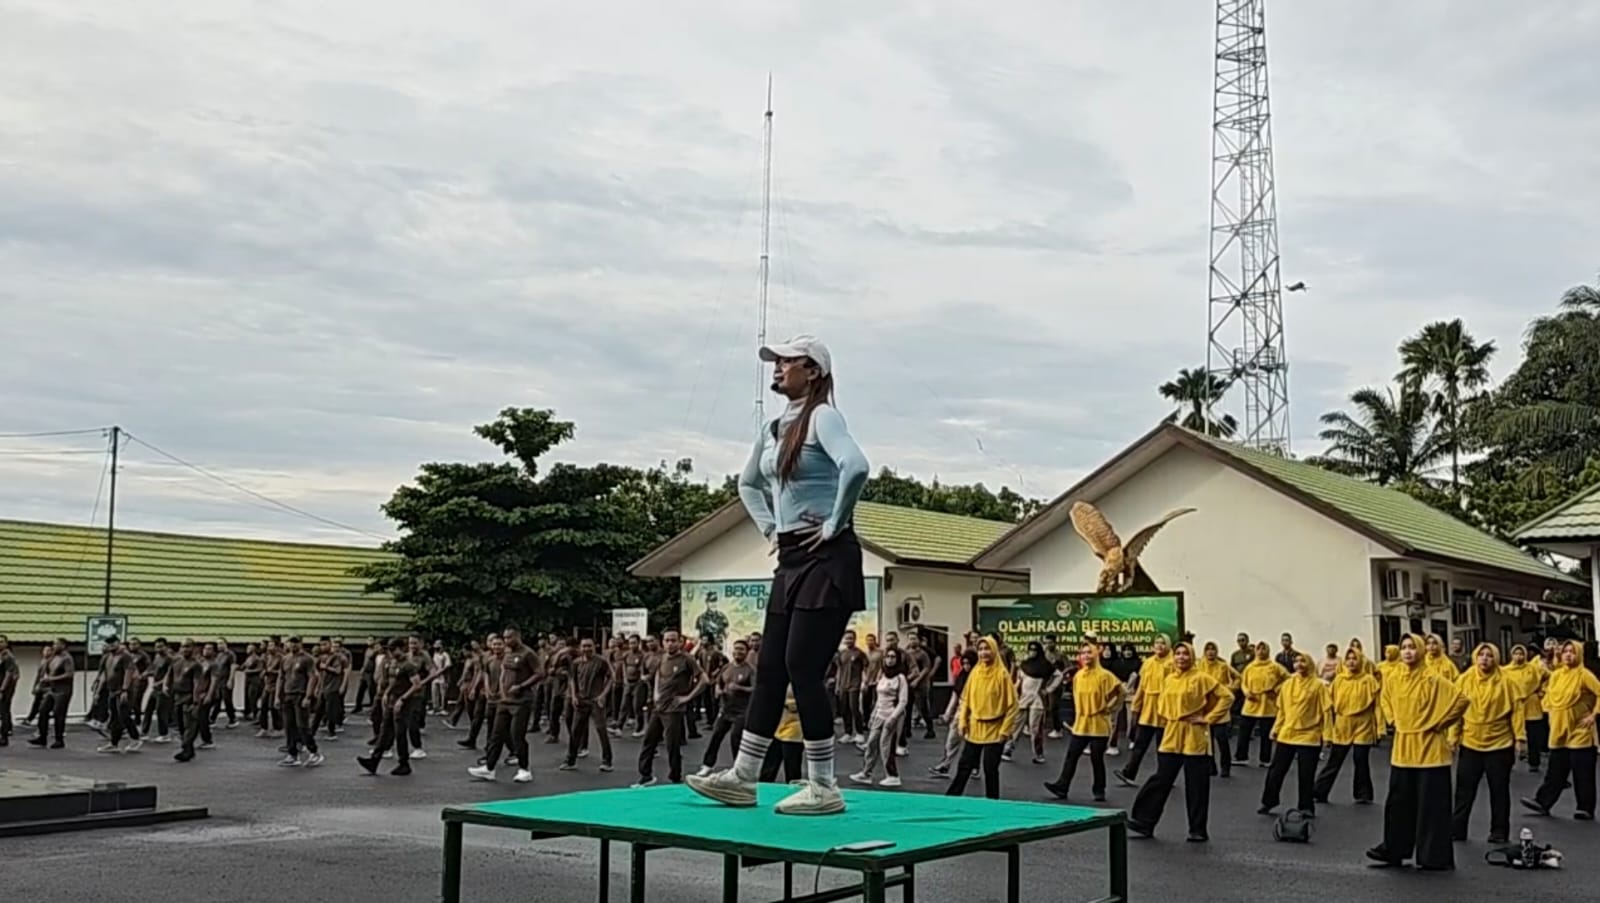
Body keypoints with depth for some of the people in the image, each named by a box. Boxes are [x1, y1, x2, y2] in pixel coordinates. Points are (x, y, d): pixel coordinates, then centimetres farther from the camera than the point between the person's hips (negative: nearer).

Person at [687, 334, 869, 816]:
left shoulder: (822, 416, -11)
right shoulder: (773, 429, 14)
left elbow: (855, 467, -31)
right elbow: (748, 483, 32)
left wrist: (835, 523, -21)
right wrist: (768, 527, 17)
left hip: (826, 559, -9)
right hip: (790, 560, 9)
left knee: (803, 668, -9)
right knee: (770, 668, 9)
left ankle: (823, 787, -1)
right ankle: (743, 777, 15)